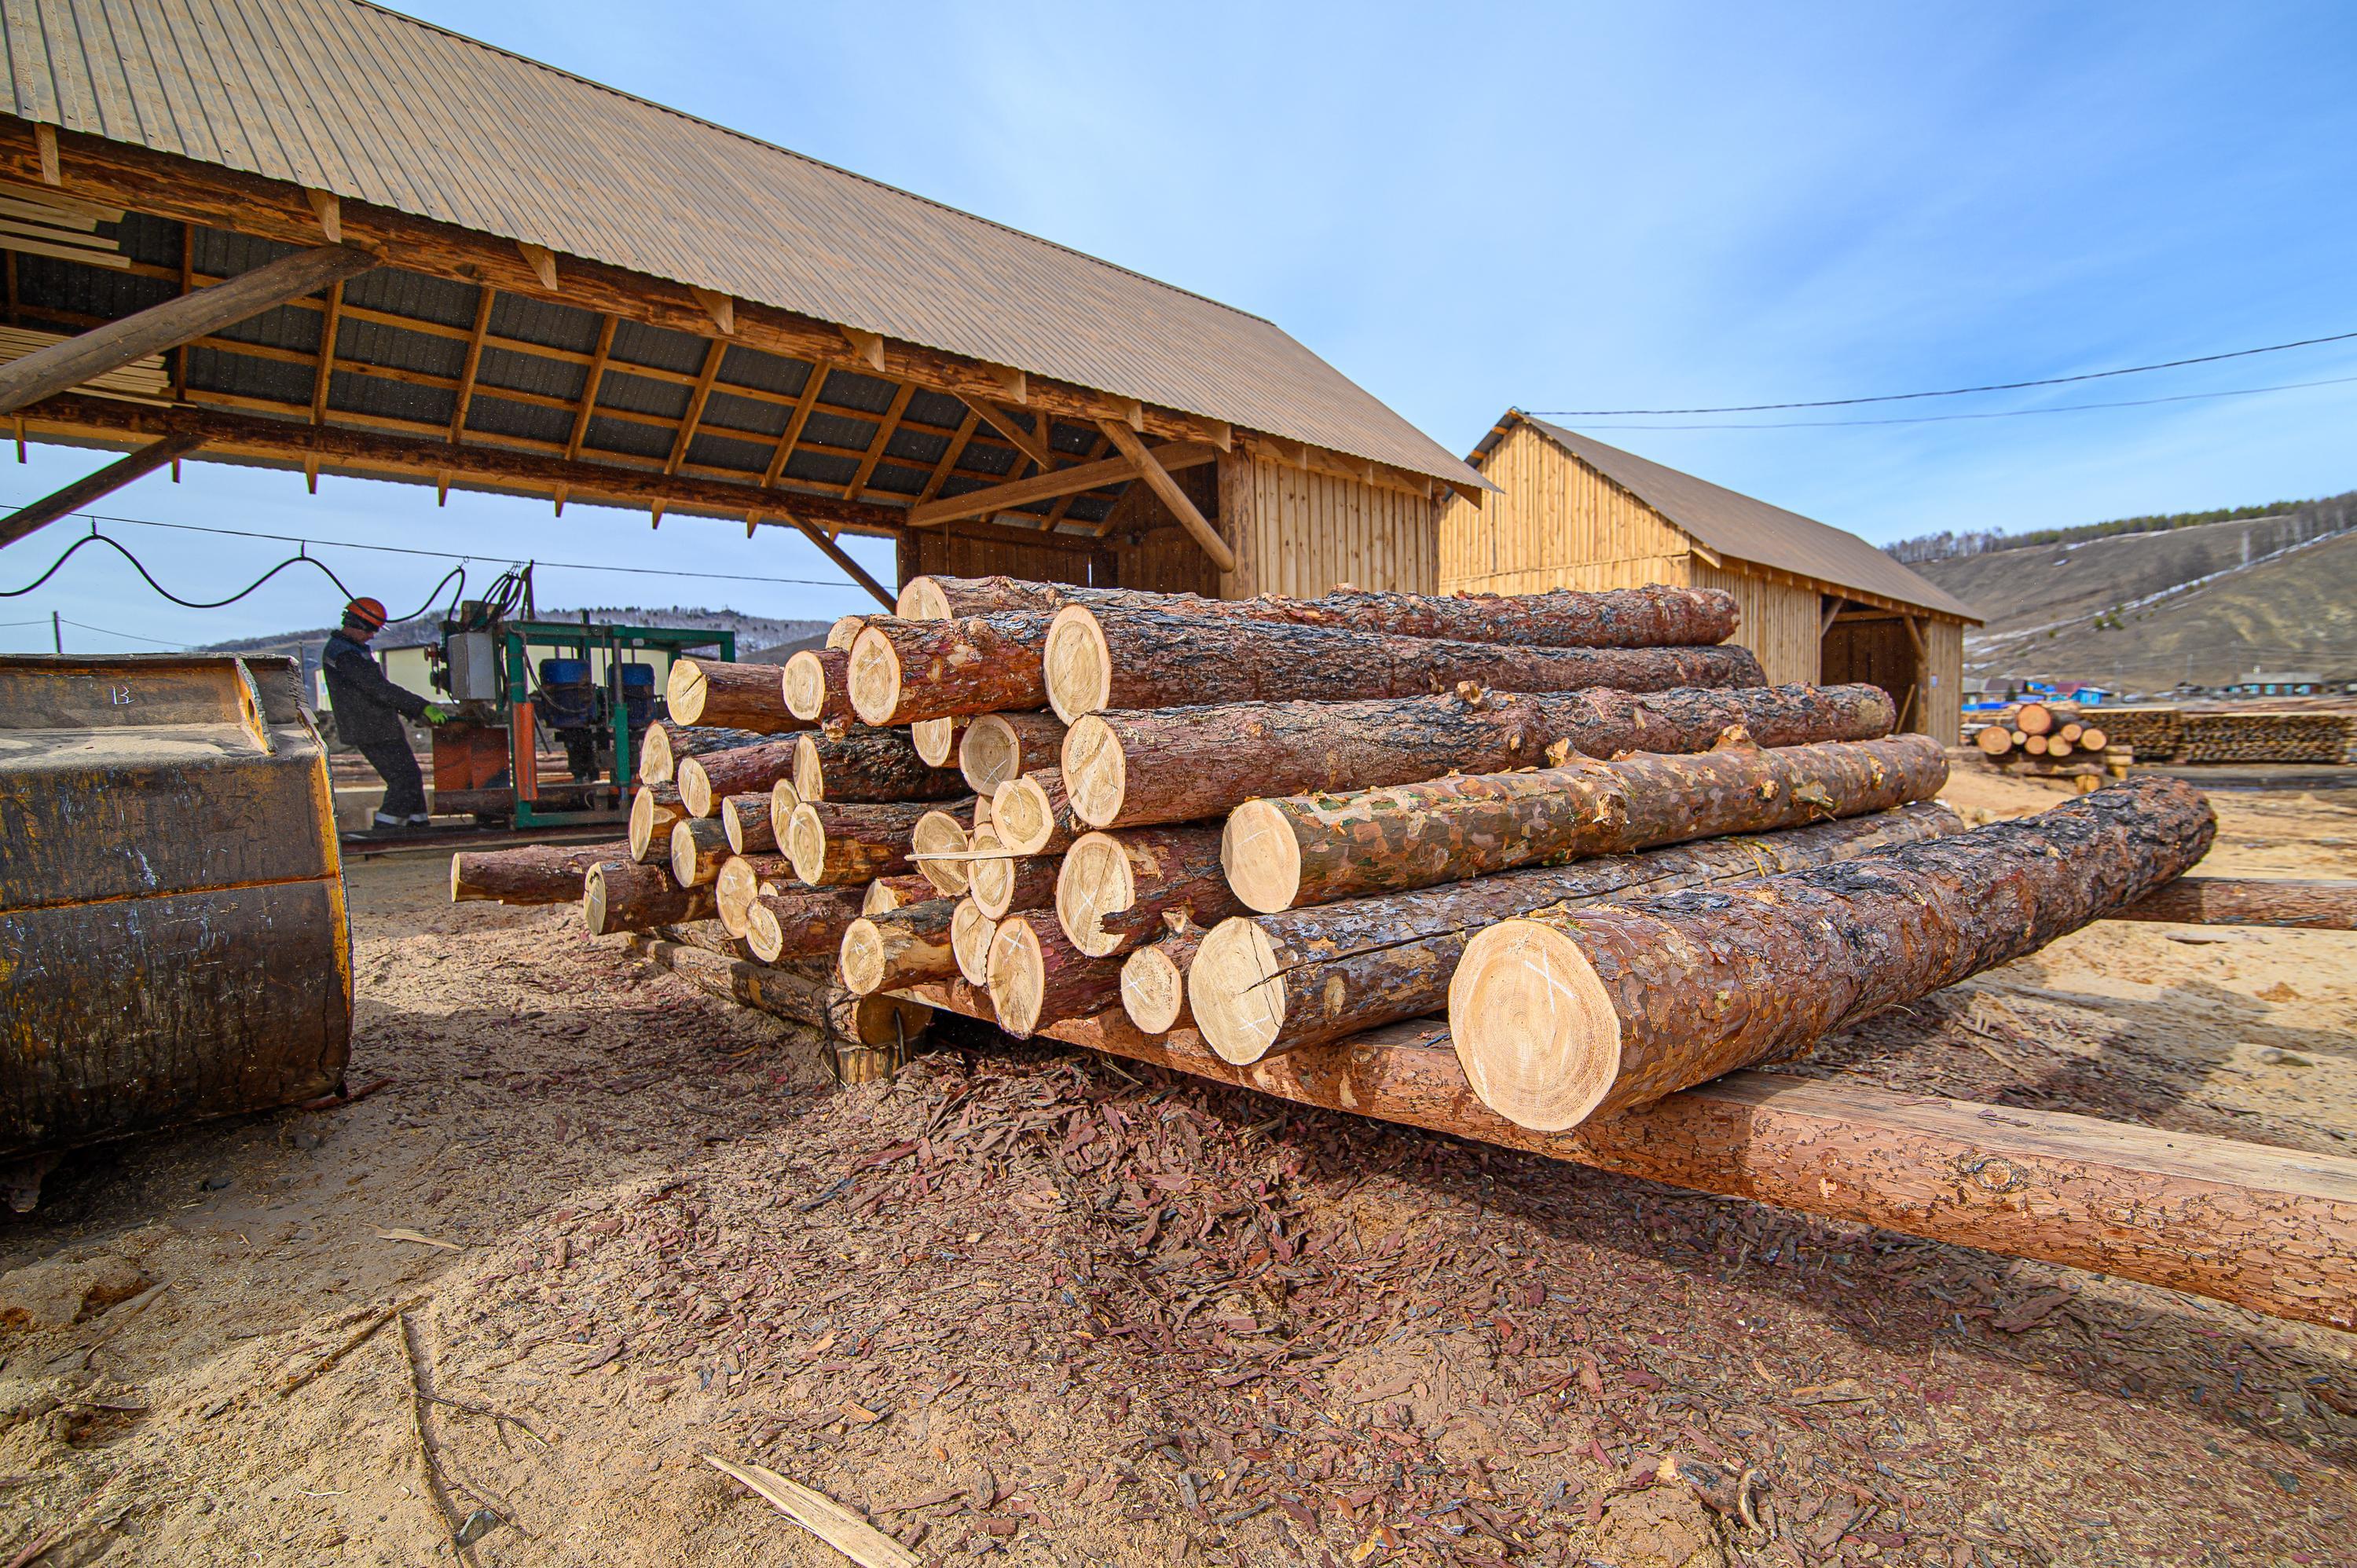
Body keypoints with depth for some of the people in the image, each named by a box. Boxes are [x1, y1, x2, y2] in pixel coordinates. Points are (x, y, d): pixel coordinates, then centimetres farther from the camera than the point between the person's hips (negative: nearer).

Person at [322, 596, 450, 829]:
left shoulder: (345, 649, 18)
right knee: (406, 781, -10)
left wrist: (414, 713, 16)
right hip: (374, 733, -11)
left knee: (411, 778, 13)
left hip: (379, 730, 11)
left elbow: (378, 689, 22)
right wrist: (422, 707, -28)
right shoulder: (344, 655, -17)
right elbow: (381, 689, -26)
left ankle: (418, 827, 16)